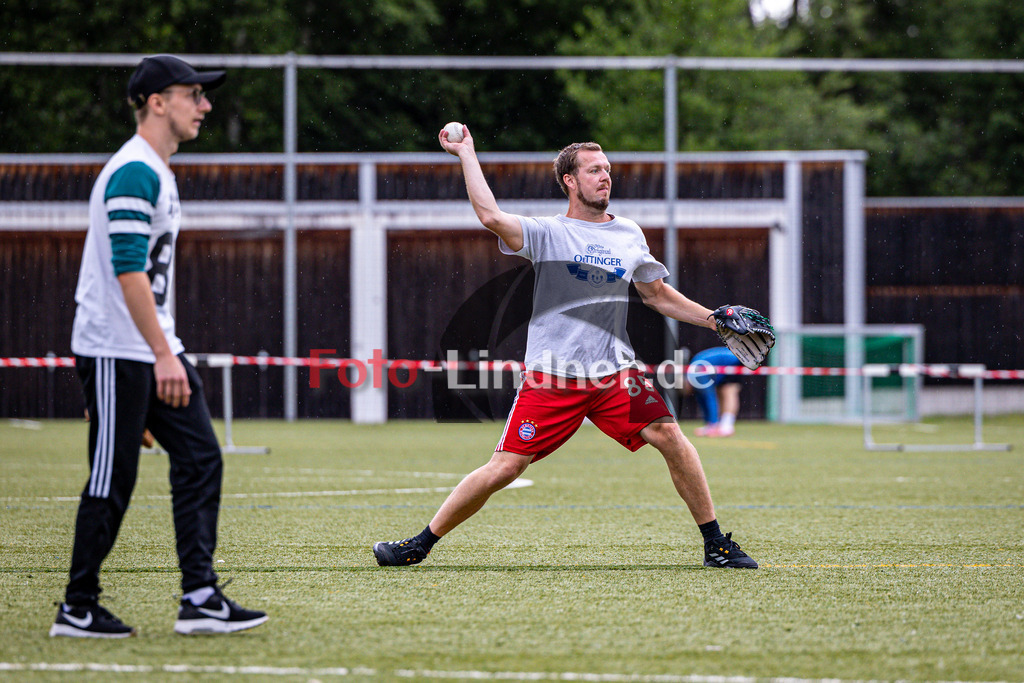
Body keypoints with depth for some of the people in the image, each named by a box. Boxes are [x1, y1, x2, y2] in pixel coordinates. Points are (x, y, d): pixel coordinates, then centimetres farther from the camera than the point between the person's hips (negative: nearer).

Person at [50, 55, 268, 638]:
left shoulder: (159, 173, 17)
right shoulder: (133, 173, -15)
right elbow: (128, 271, -24)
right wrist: (163, 356, -27)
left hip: (155, 350, 10)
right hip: (116, 353, -10)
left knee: (200, 459, 3)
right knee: (113, 479, -4)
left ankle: (201, 599, 1)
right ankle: (78, 609, 6)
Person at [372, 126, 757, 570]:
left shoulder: (629, 235, 13)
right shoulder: (547, 234, -1)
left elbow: (657, 294, 25)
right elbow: (491, 217, -18)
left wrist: (713, 319, 17)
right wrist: (466, 154, -14)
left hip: (614, 372, 3)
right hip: (551, 378, -3)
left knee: (669, 436, -14)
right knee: (504, 468, -7)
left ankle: (716, 545, -1)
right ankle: (421, 545, 7)